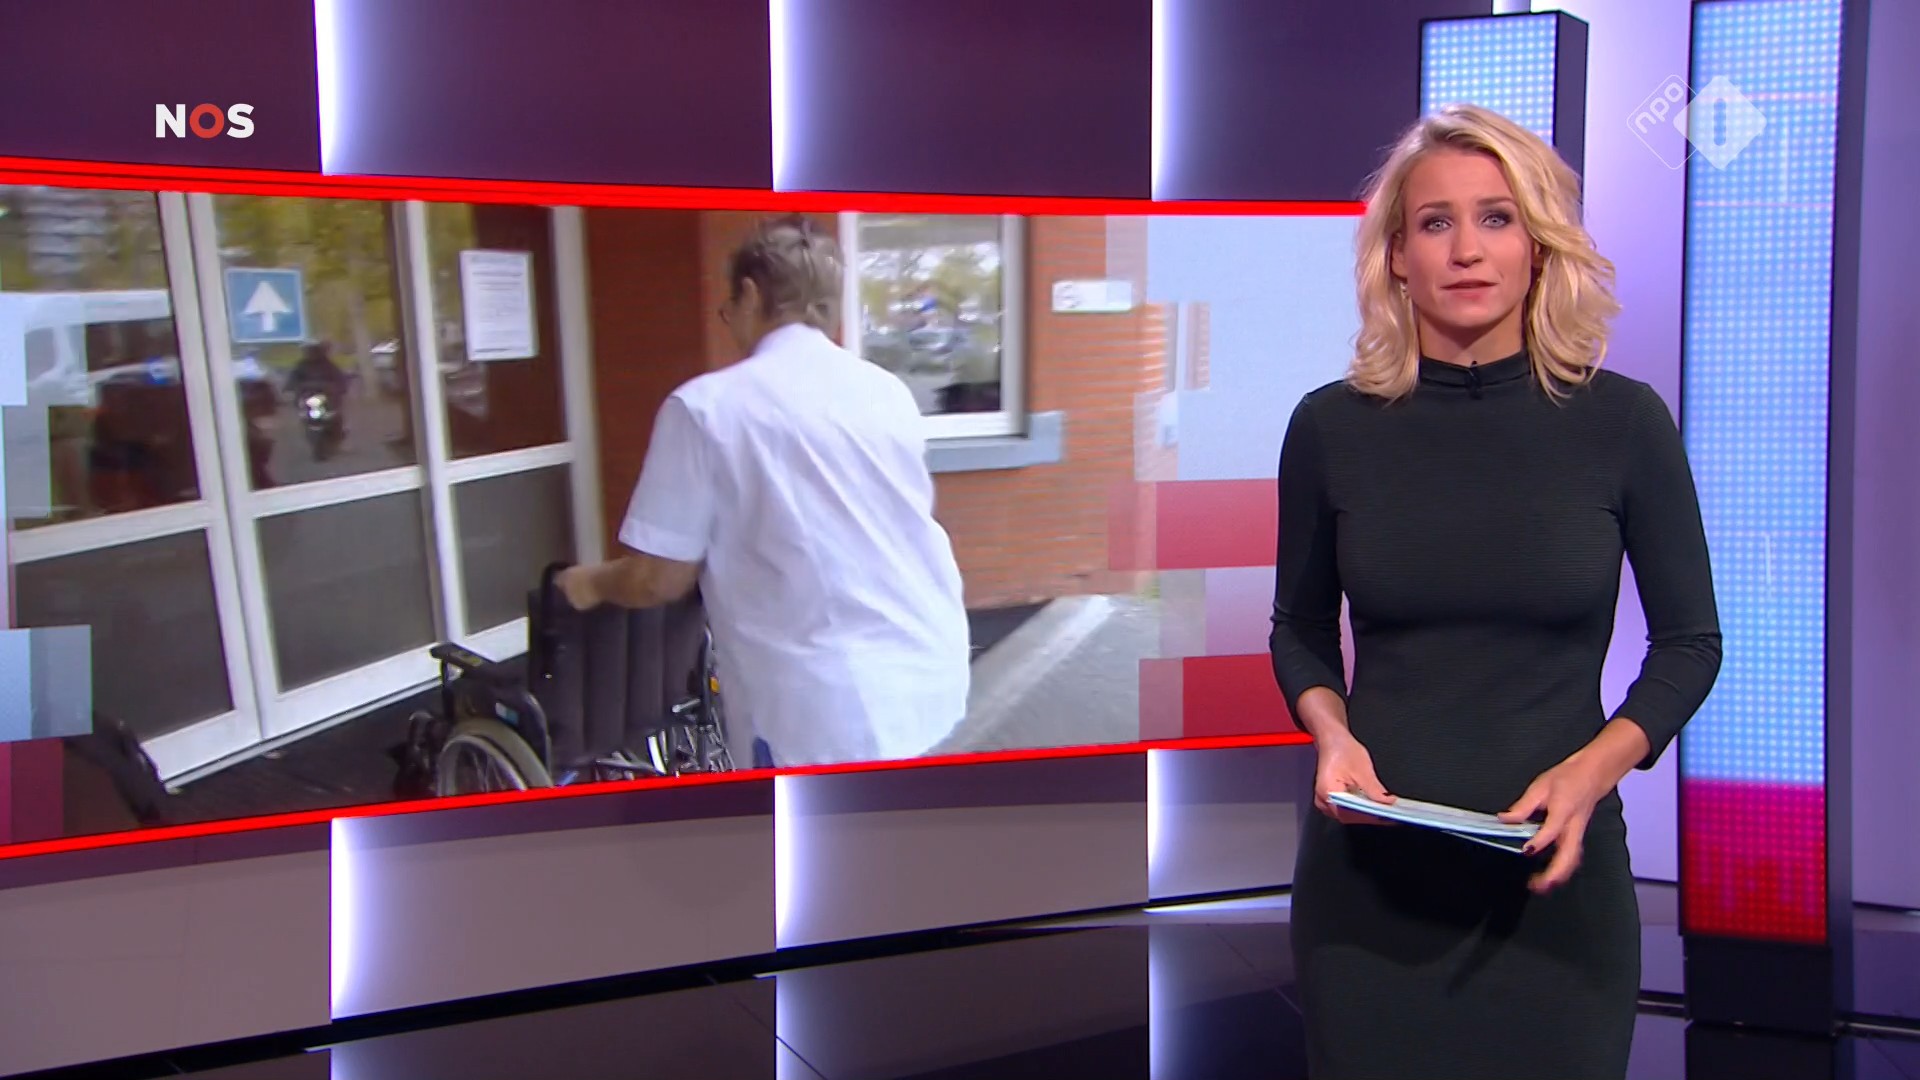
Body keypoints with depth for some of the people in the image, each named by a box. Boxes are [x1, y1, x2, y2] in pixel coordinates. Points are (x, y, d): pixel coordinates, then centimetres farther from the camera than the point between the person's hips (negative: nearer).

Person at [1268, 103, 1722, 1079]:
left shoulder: (1624, 423, -4)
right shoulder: (1332, 427, -2)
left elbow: (1690, 640, 3)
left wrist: (1590, 771, -12)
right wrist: (1331, 732, -10)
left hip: (1556, 875, 0)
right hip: (1372, 872, 1)